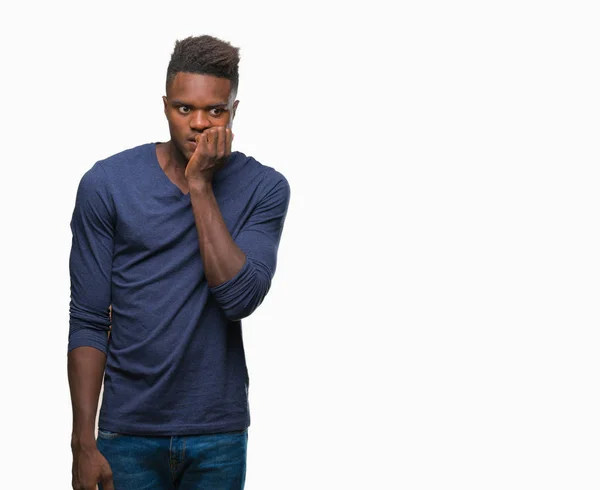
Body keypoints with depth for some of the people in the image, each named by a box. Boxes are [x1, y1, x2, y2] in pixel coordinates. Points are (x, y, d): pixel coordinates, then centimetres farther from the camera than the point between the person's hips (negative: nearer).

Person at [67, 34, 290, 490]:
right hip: (129, 431, -1)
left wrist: (200, 186, -18)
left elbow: (240, 298, -18)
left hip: (220, 435, 1)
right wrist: (83, 442, -7)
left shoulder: (264, 188, -4)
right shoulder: (107, 183, -6)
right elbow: (88, 322, -4)